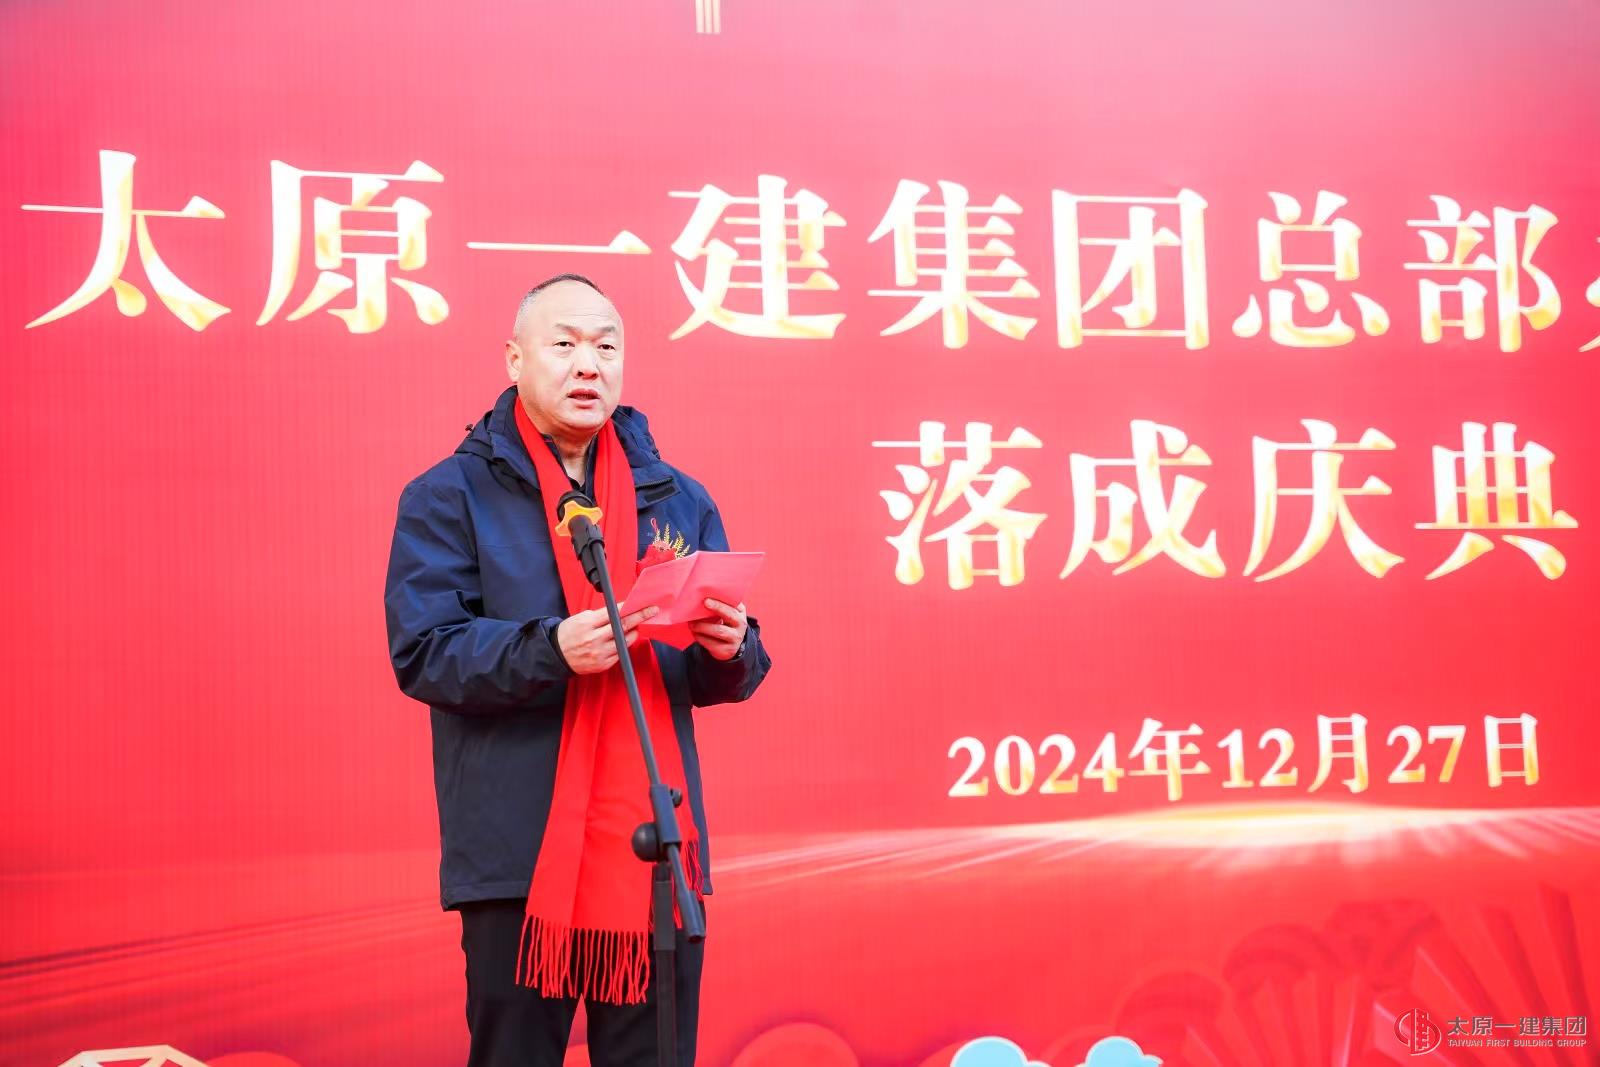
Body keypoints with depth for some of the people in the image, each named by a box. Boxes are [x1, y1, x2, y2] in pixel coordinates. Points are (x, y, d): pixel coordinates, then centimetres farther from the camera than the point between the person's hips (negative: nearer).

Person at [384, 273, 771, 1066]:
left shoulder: (678, 500, 14)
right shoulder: (449, 496, 1)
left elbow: (727, 673, 12)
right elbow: (423, 652, -9)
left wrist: (729, 649, -12)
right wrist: (549, 650, -25)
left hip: (659, 851, 4)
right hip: (519, 856, -3)